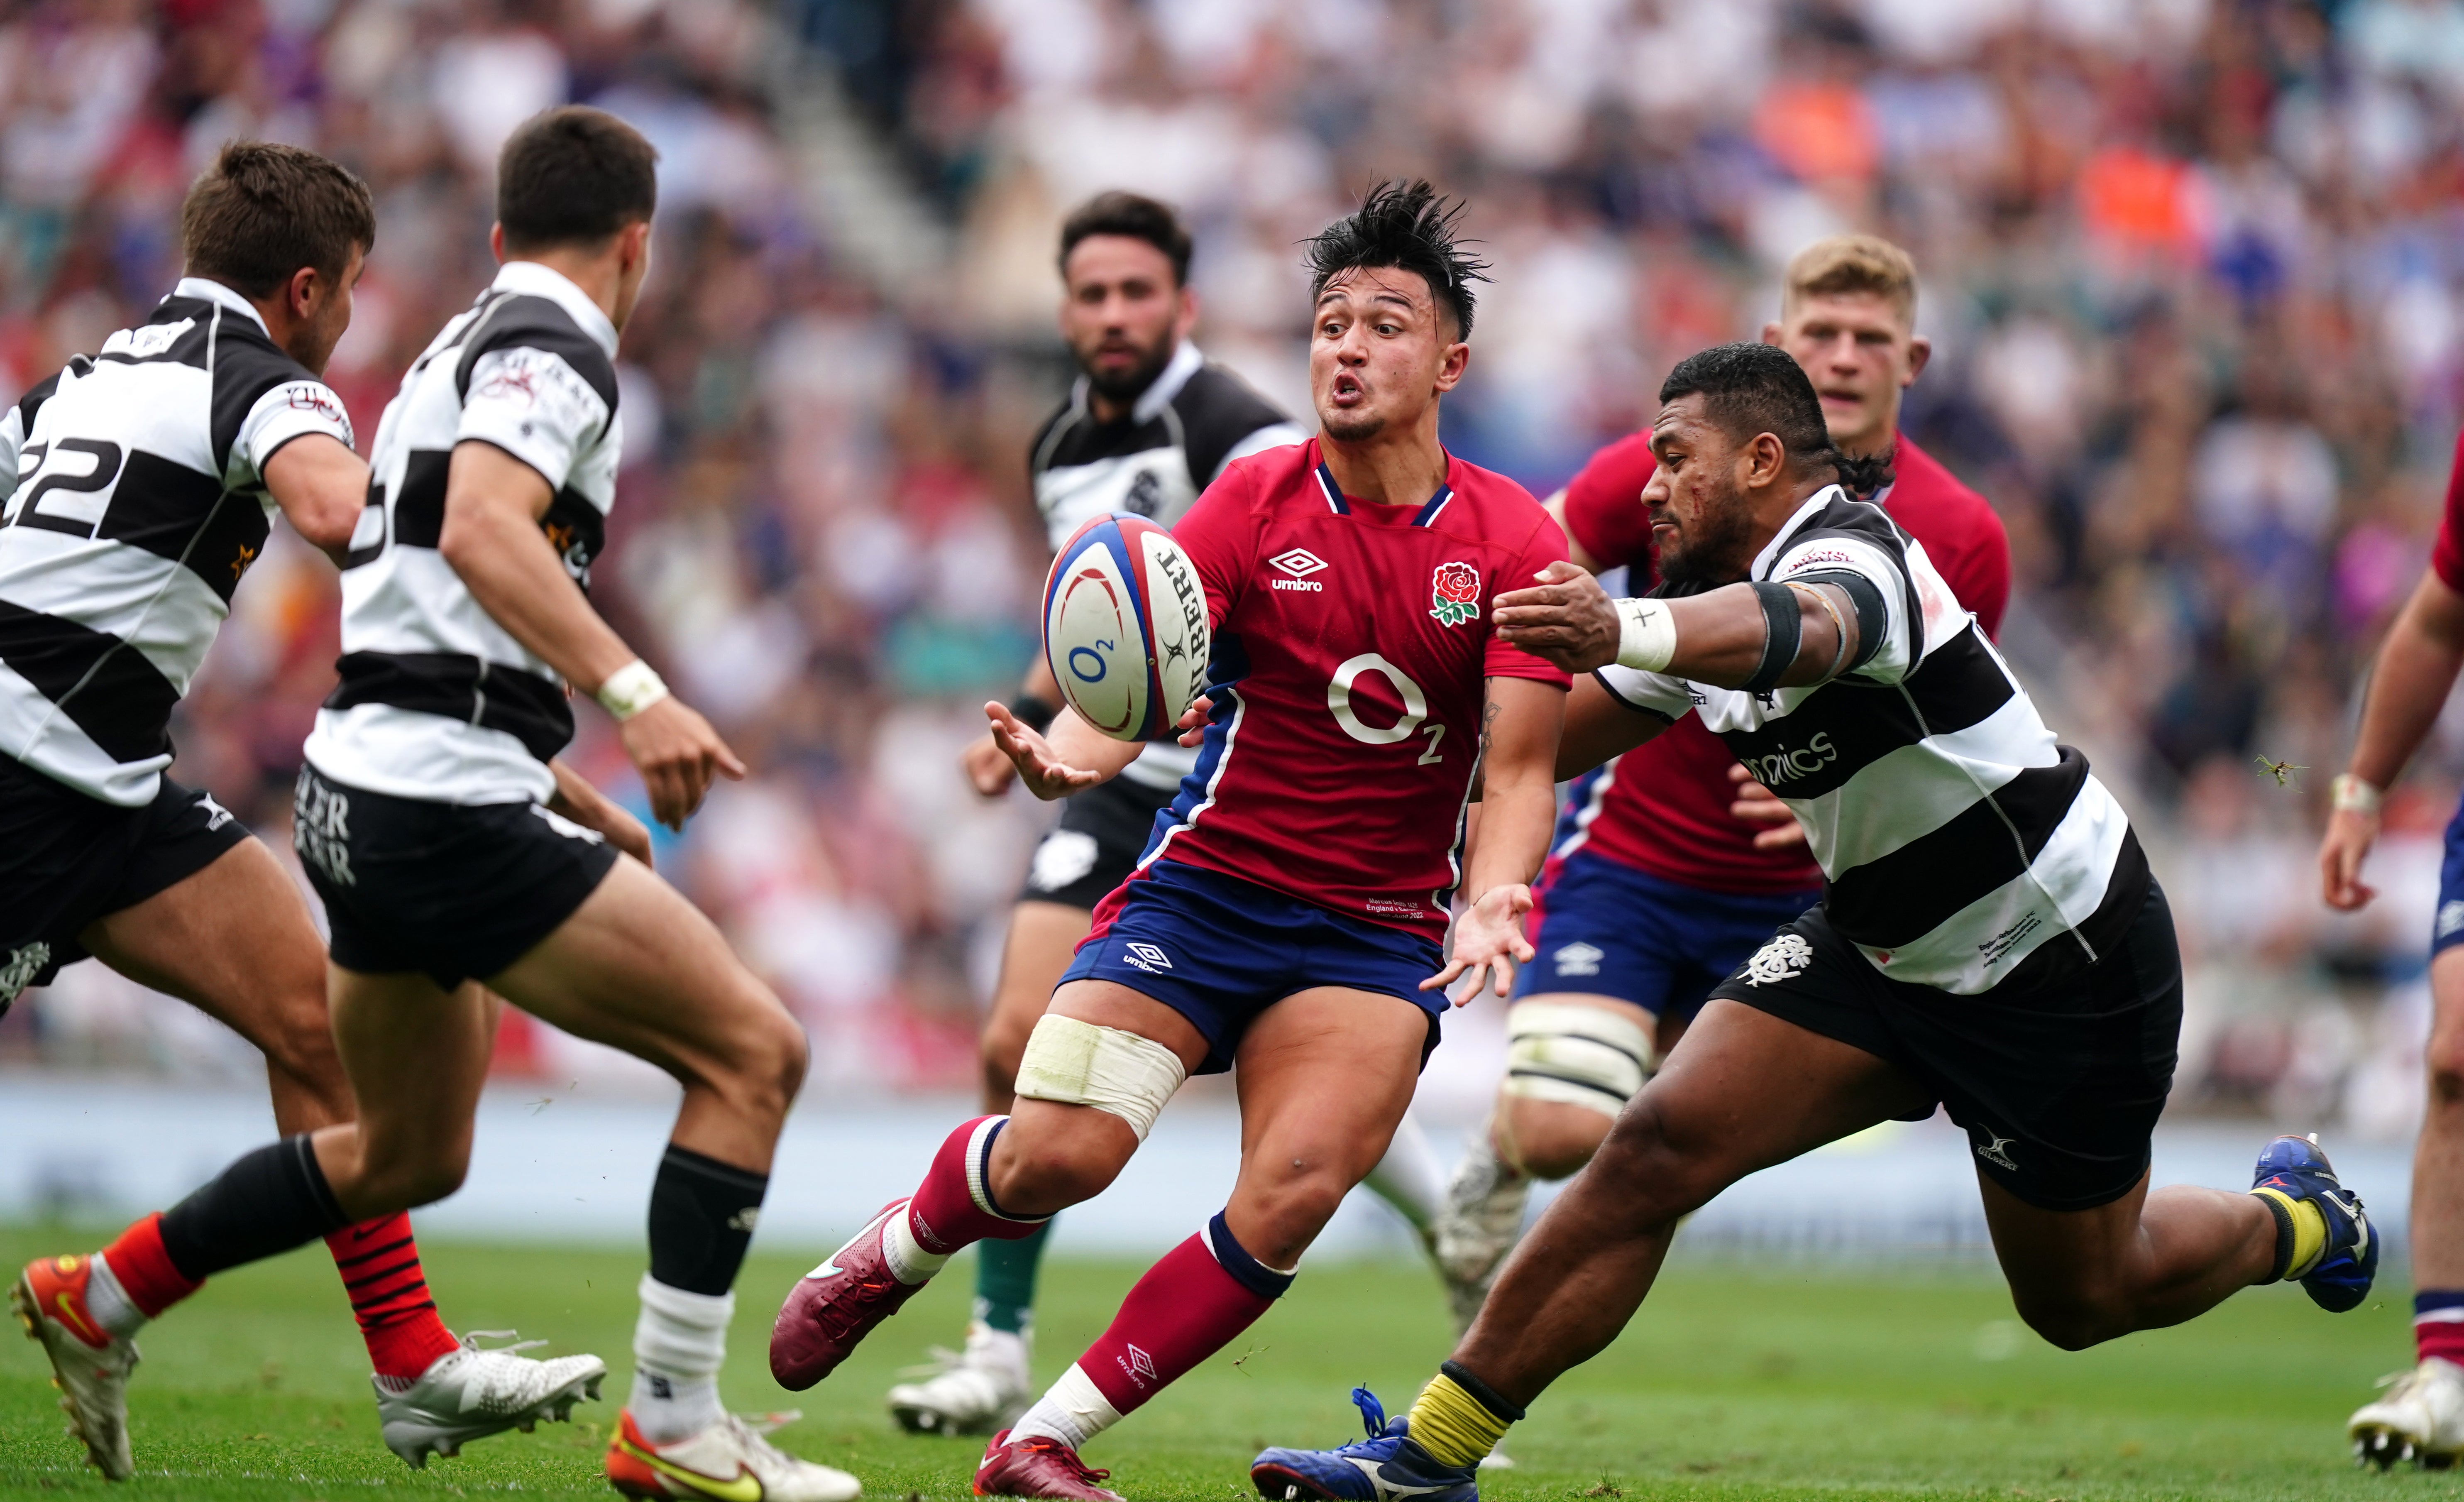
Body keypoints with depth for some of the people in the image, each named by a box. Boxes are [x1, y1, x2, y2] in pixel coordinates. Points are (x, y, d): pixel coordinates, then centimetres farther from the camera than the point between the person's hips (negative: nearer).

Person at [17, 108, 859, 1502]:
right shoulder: (552, 346, -8)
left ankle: (105, 1294, 32)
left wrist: (558, 785, 31)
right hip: (447, 805, -10)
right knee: (753, 1050, -9)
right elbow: (481, 533, -27)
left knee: (406, 1155, 25)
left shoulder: (462, 347, 21)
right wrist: (637, 694, -35)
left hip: (366, 796, 10)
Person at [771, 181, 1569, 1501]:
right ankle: (891, 1254, 16)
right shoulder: (1256, 501, -1)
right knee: (1060, 1153, -19)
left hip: (1382, 933, 0)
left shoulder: (1511, 542, -2)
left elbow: (1518, 763, -6)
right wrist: (1075, 753, -34)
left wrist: (1494, 900, -26)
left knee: (1289, 1200, -21)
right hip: (1205, 884, 0)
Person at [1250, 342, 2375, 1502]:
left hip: (2067, 961, -7)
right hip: (1881, 948, 7)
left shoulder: (1848, 551, -27)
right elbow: (1538, 739, 10)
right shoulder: (1714, 592, 0)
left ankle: (2296, 1221, 42)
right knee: (1658, 1146, -12)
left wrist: (1625, 632, -72)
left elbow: (1800, 628, -53)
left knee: (2081, 1300, 10)